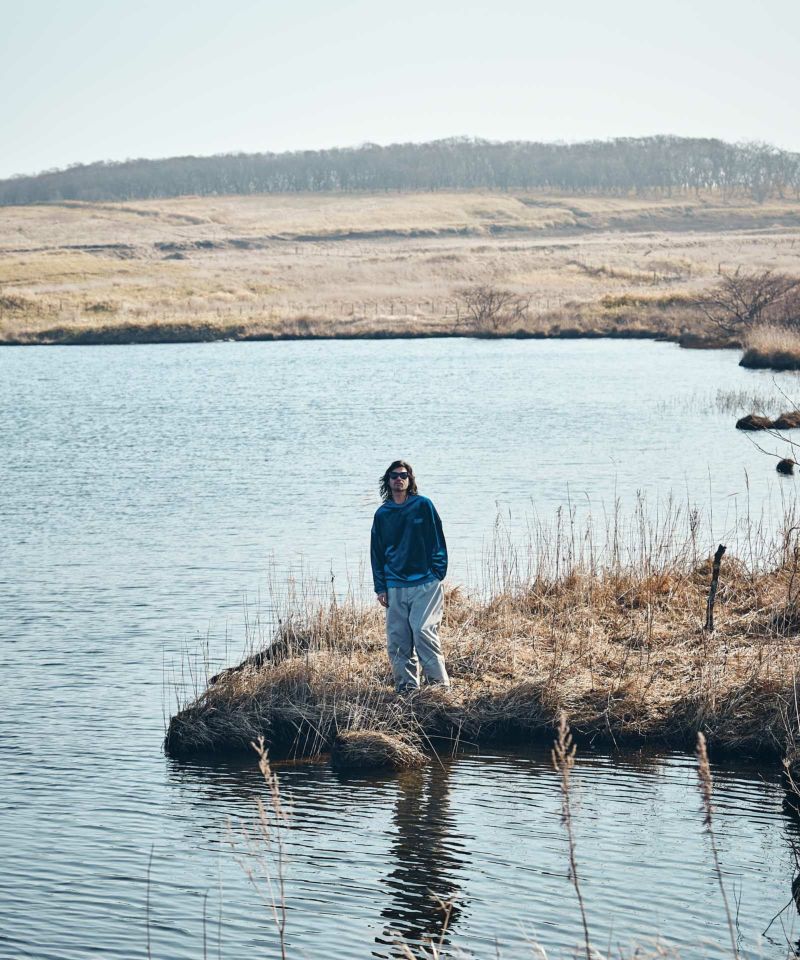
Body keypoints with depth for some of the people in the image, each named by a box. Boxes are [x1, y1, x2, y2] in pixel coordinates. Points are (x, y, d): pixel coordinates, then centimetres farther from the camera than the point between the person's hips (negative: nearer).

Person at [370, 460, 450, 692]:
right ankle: (406, 686, 10)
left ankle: (440, 682, -10)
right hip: (395, 588, 4)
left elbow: (438, 542, 3)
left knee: (423, 631, -16)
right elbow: (376, 553, 15)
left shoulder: (423, 505, 2)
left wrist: (438, 575, -3)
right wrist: (380, 588, 9)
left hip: (425, 583, -4)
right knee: (397, 639, 2)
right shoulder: (382, 514, 11)